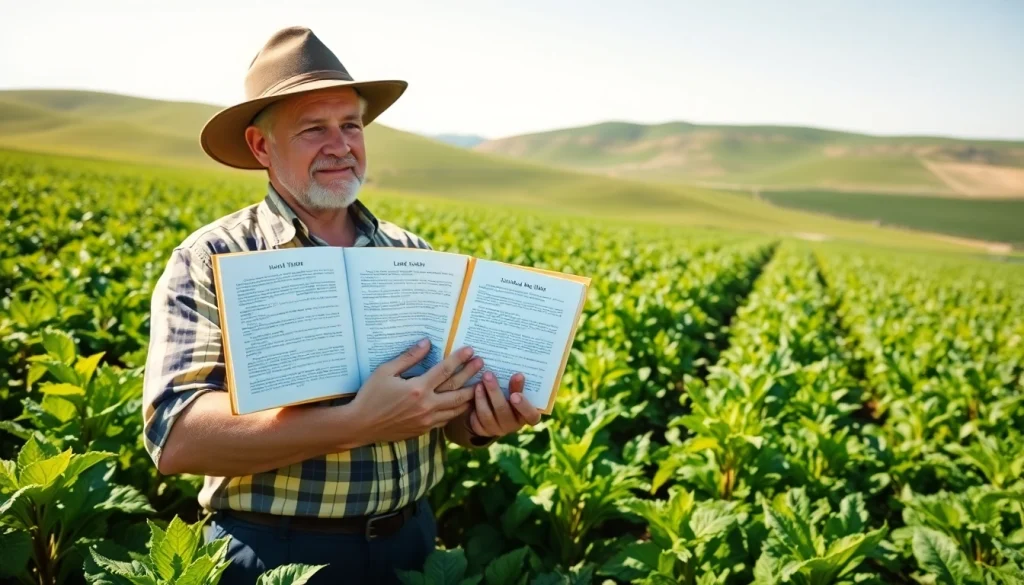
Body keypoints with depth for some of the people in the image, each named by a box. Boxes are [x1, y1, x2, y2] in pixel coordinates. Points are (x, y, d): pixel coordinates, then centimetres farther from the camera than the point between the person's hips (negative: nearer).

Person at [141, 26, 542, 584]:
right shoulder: (209, 260, -10)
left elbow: (443, 402, 9)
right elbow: (176, 436, -20)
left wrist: (481, 417, -14)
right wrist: (358, 423, -28)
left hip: (410, 540, 4)